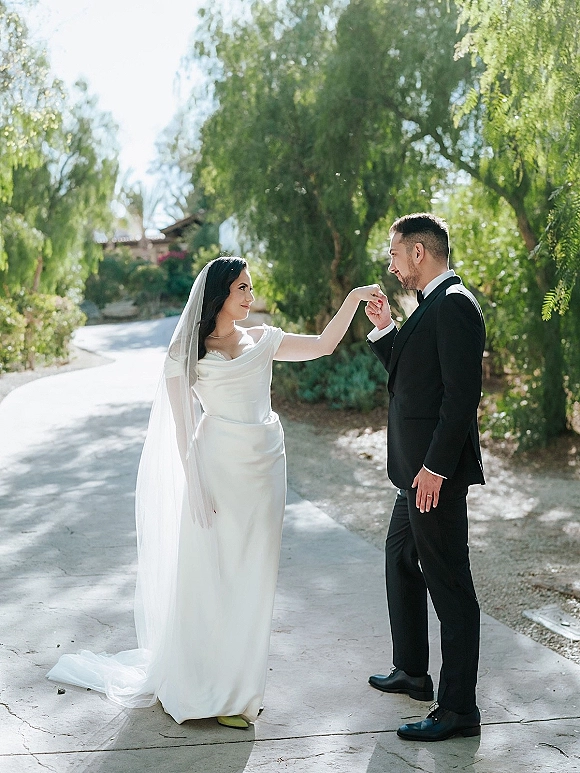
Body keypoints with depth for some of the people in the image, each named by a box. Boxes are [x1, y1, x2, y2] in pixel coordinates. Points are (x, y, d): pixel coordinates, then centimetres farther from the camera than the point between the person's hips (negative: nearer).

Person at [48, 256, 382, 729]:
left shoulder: (262, 340, 9)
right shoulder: (188, 349, -1)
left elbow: (324, 345, 7)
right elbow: (182, 426, -3)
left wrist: (353, 299, -3)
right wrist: (196, 486, -9)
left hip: (266, 465, 4)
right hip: (219, 465, -4)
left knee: (253, 578, 9)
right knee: (209, 576, 1)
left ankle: (239, 685, 22)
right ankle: (202, 688, 15)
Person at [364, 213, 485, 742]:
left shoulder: (454, 305, -17)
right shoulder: (433, 305, 15)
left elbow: (462, 394, -23)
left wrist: (436, 468, -24)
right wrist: (385, 329, 8)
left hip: (436, 471, -11)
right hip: (417, 467, 11)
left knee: (450, 587, -3)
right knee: (401, 560, 23)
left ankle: (458, 709, 6)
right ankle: (413, 672, 38)